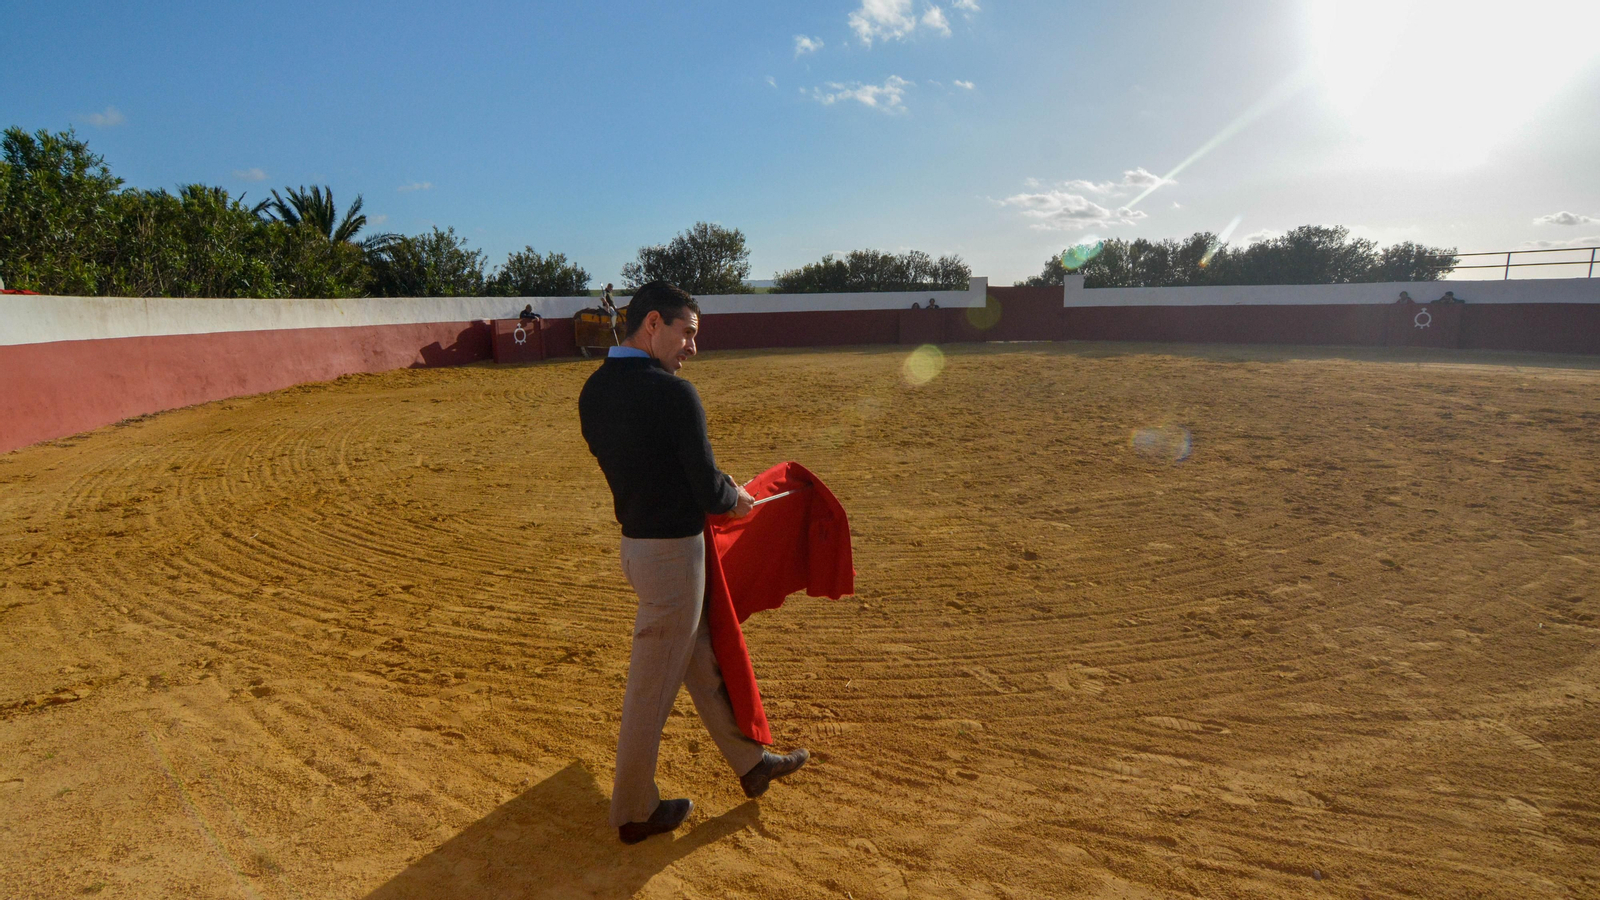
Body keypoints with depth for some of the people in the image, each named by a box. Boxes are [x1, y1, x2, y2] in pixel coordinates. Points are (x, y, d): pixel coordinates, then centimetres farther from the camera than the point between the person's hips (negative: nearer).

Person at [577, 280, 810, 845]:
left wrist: (719, 493, 14)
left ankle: (750, 763, 38)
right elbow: (709, 490, -21)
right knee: (653, 684, 7)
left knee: (701, 657, 21)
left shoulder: (593, 391, 4)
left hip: (635, 538, 9)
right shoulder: (672, 394, -22)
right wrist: (736, 500, 2)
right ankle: (634, 812, 26)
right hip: (673, 549, -9)